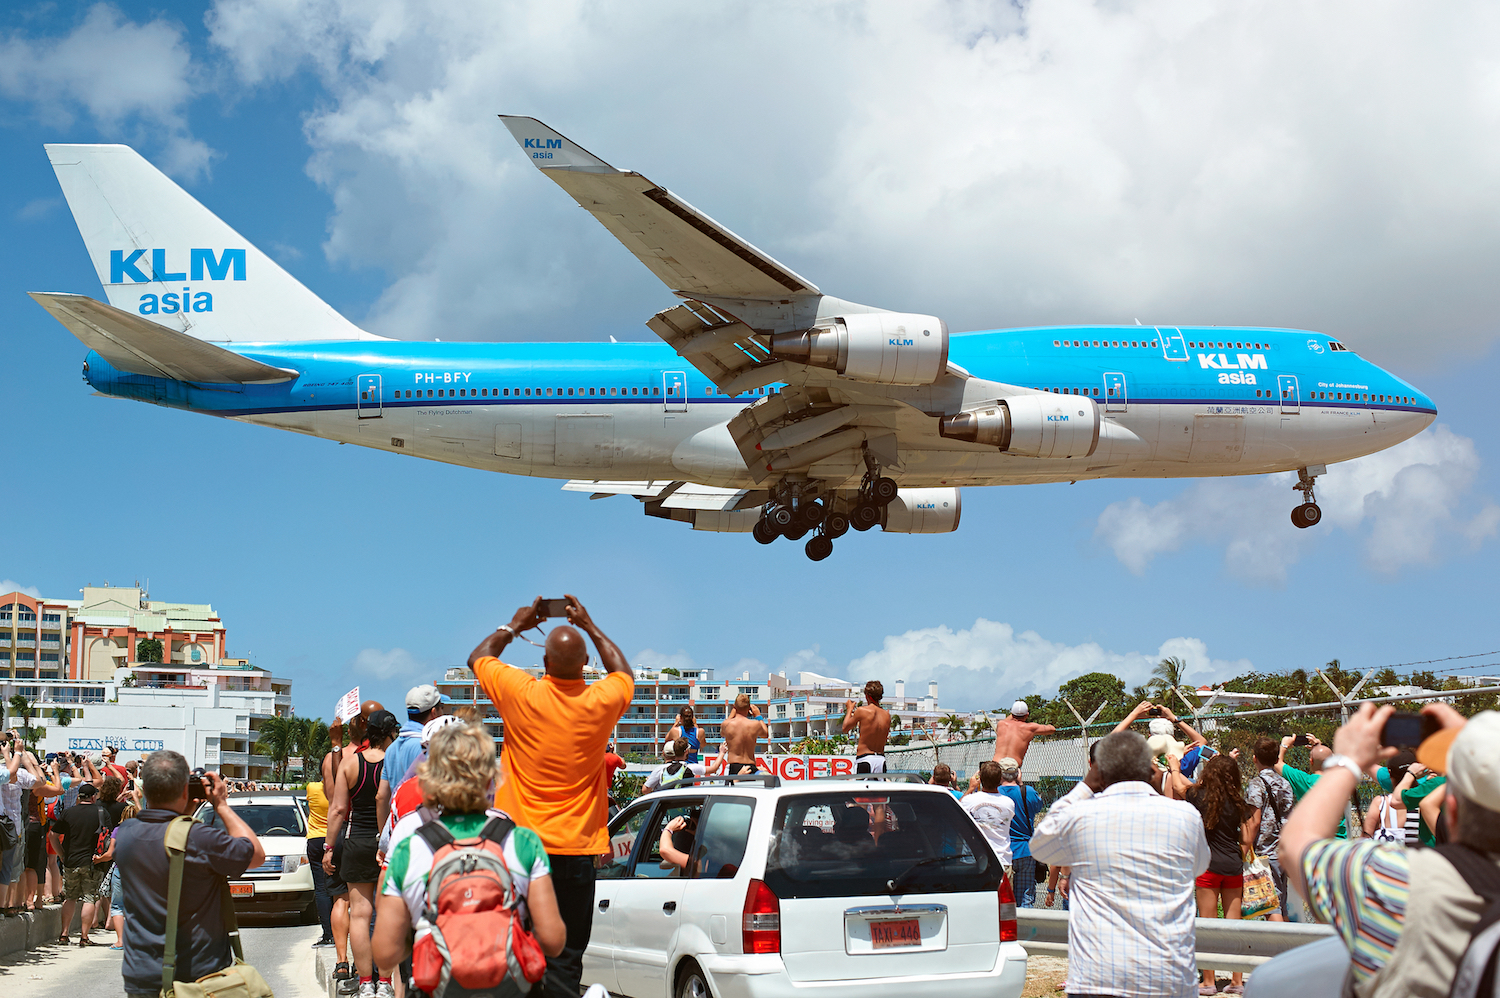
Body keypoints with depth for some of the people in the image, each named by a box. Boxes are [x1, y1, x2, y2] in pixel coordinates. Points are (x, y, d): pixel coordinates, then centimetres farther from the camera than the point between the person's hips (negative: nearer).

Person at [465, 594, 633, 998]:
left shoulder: (521, 694, -7)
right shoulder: (601, 702, -5)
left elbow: (478, 658, 14)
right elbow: (624, 674, 22)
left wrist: (514, 626, 27)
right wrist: (590, 627, 27)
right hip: (576, 850, 0)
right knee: (565, 961, 2)